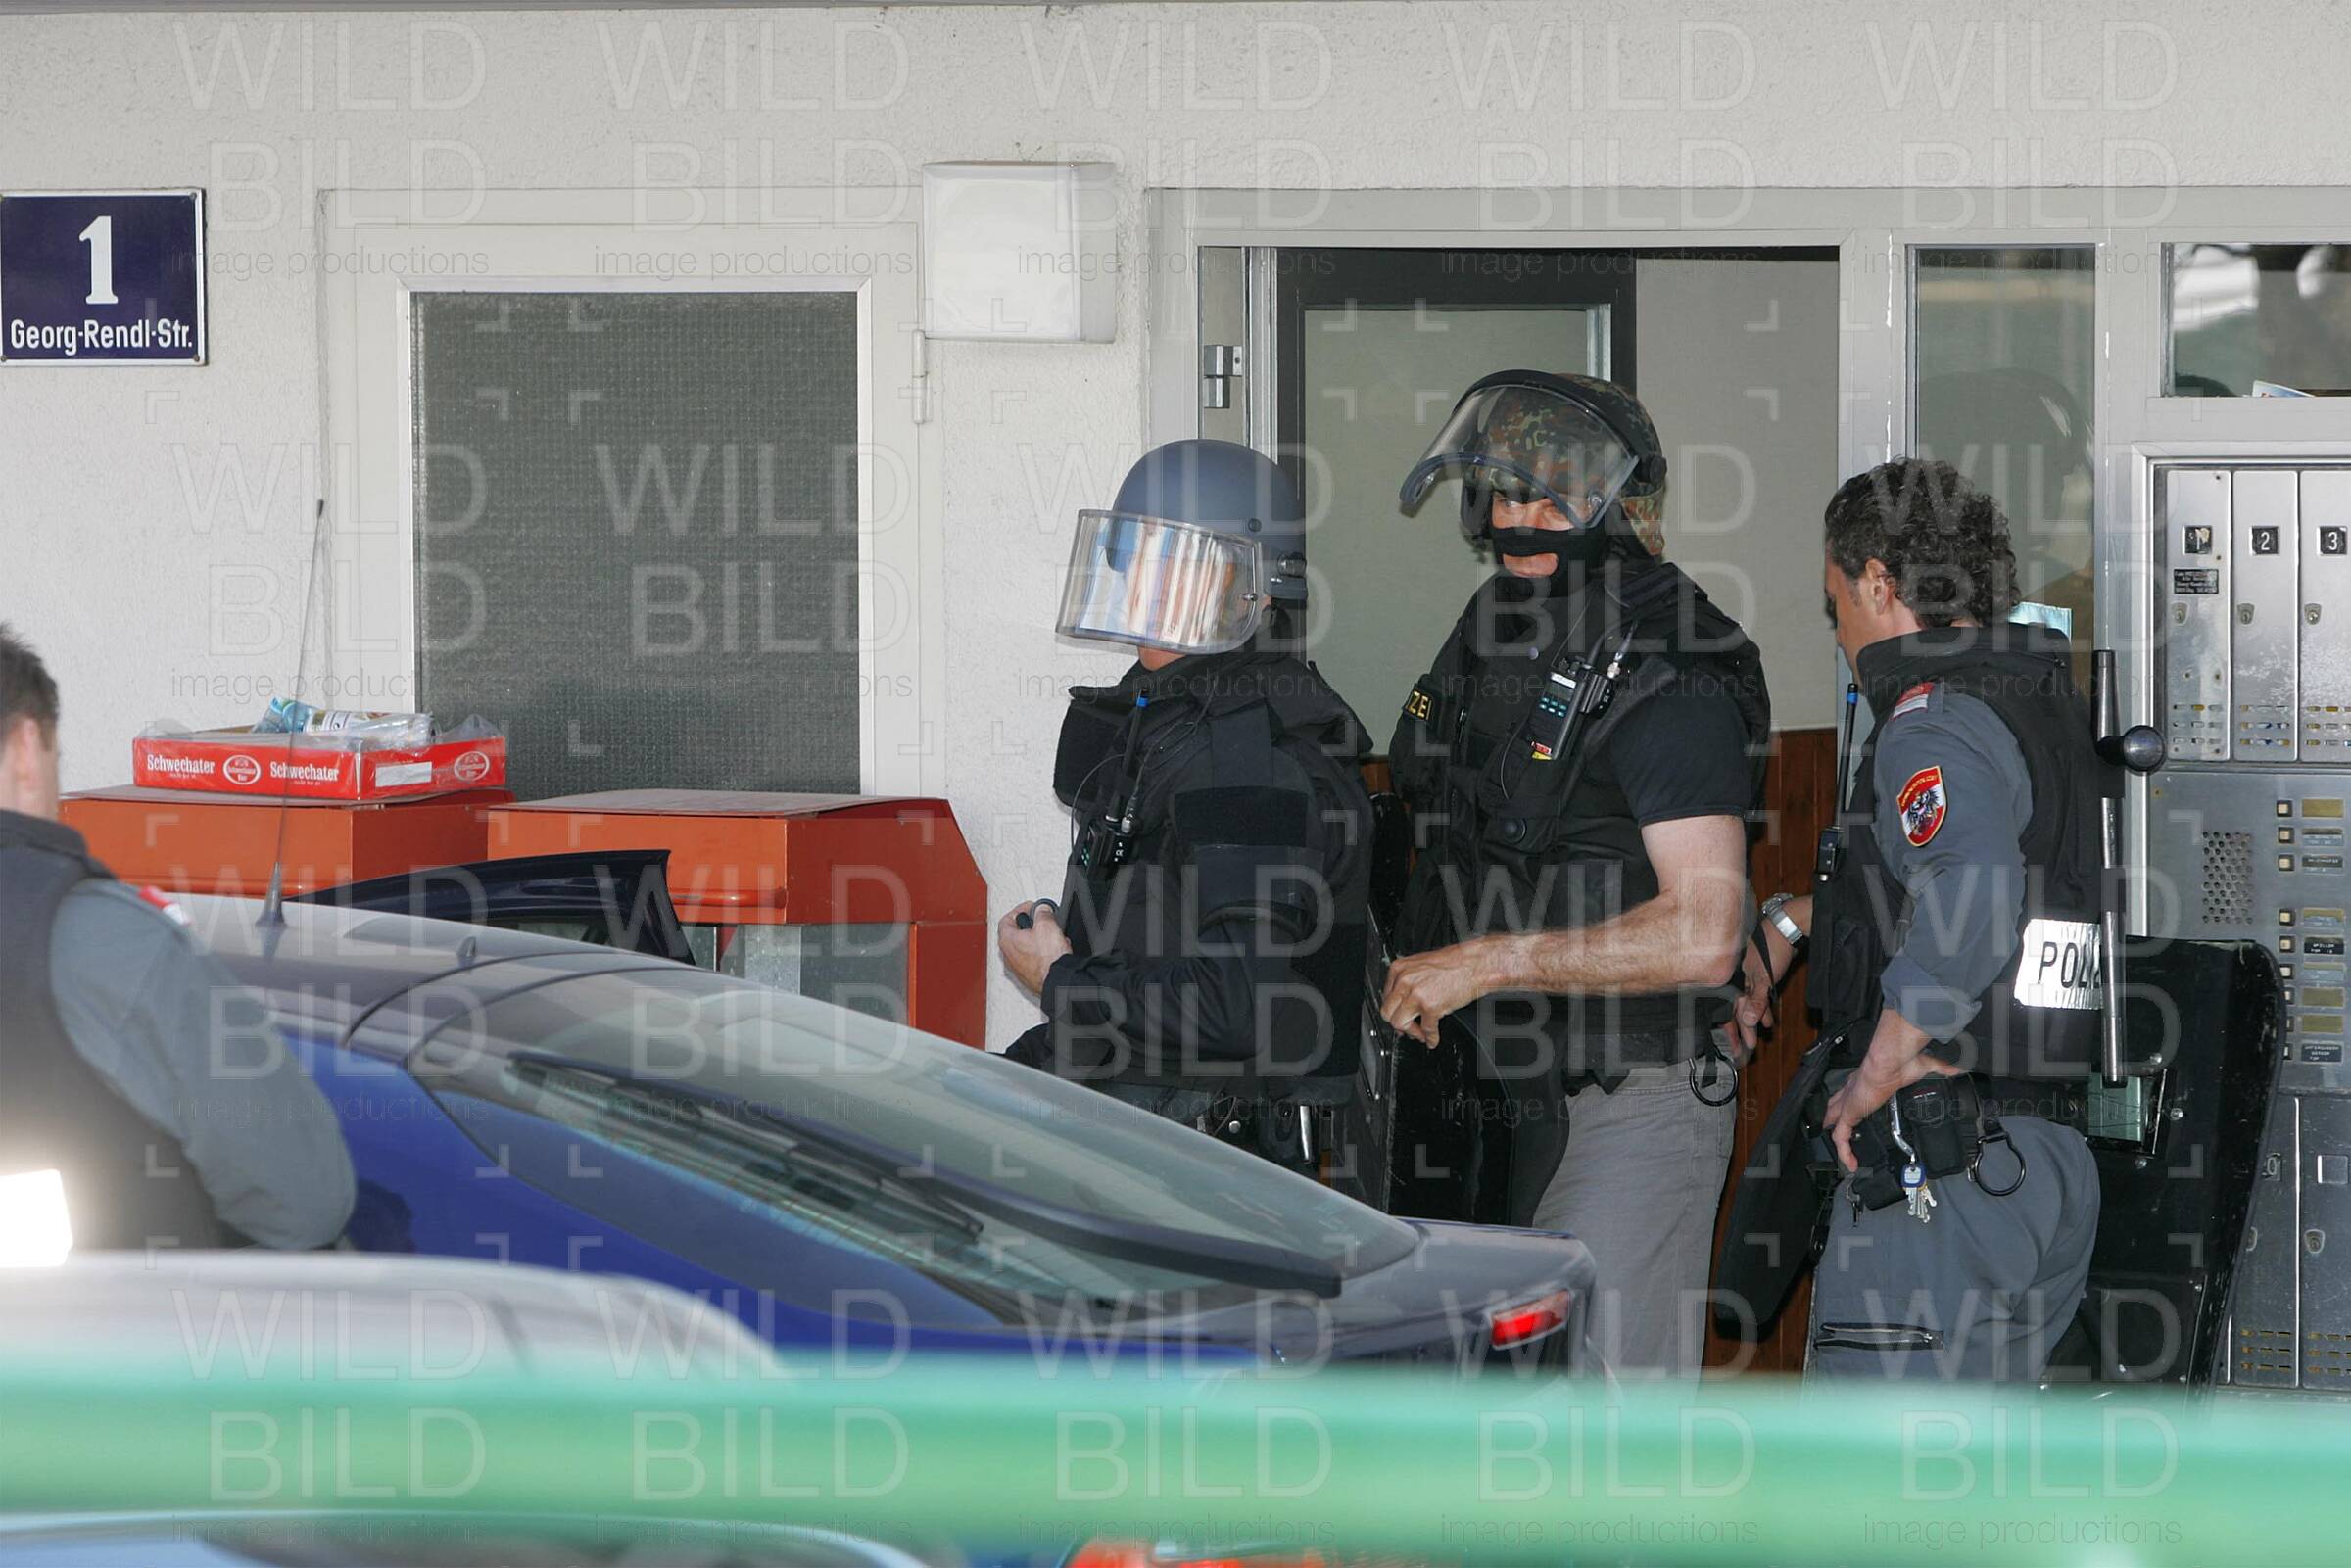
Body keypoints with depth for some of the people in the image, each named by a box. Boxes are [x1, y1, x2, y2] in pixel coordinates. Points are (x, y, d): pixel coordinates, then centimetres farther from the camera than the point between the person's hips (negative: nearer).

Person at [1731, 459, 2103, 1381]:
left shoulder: (1937, 725, -14)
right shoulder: (2048, 708, 16)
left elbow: (1971, 900, -33)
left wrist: (1876, 1075, -23)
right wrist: (1791, 921, 37)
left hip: (1938, 1176, -10)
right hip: (2054, 1162, 10)